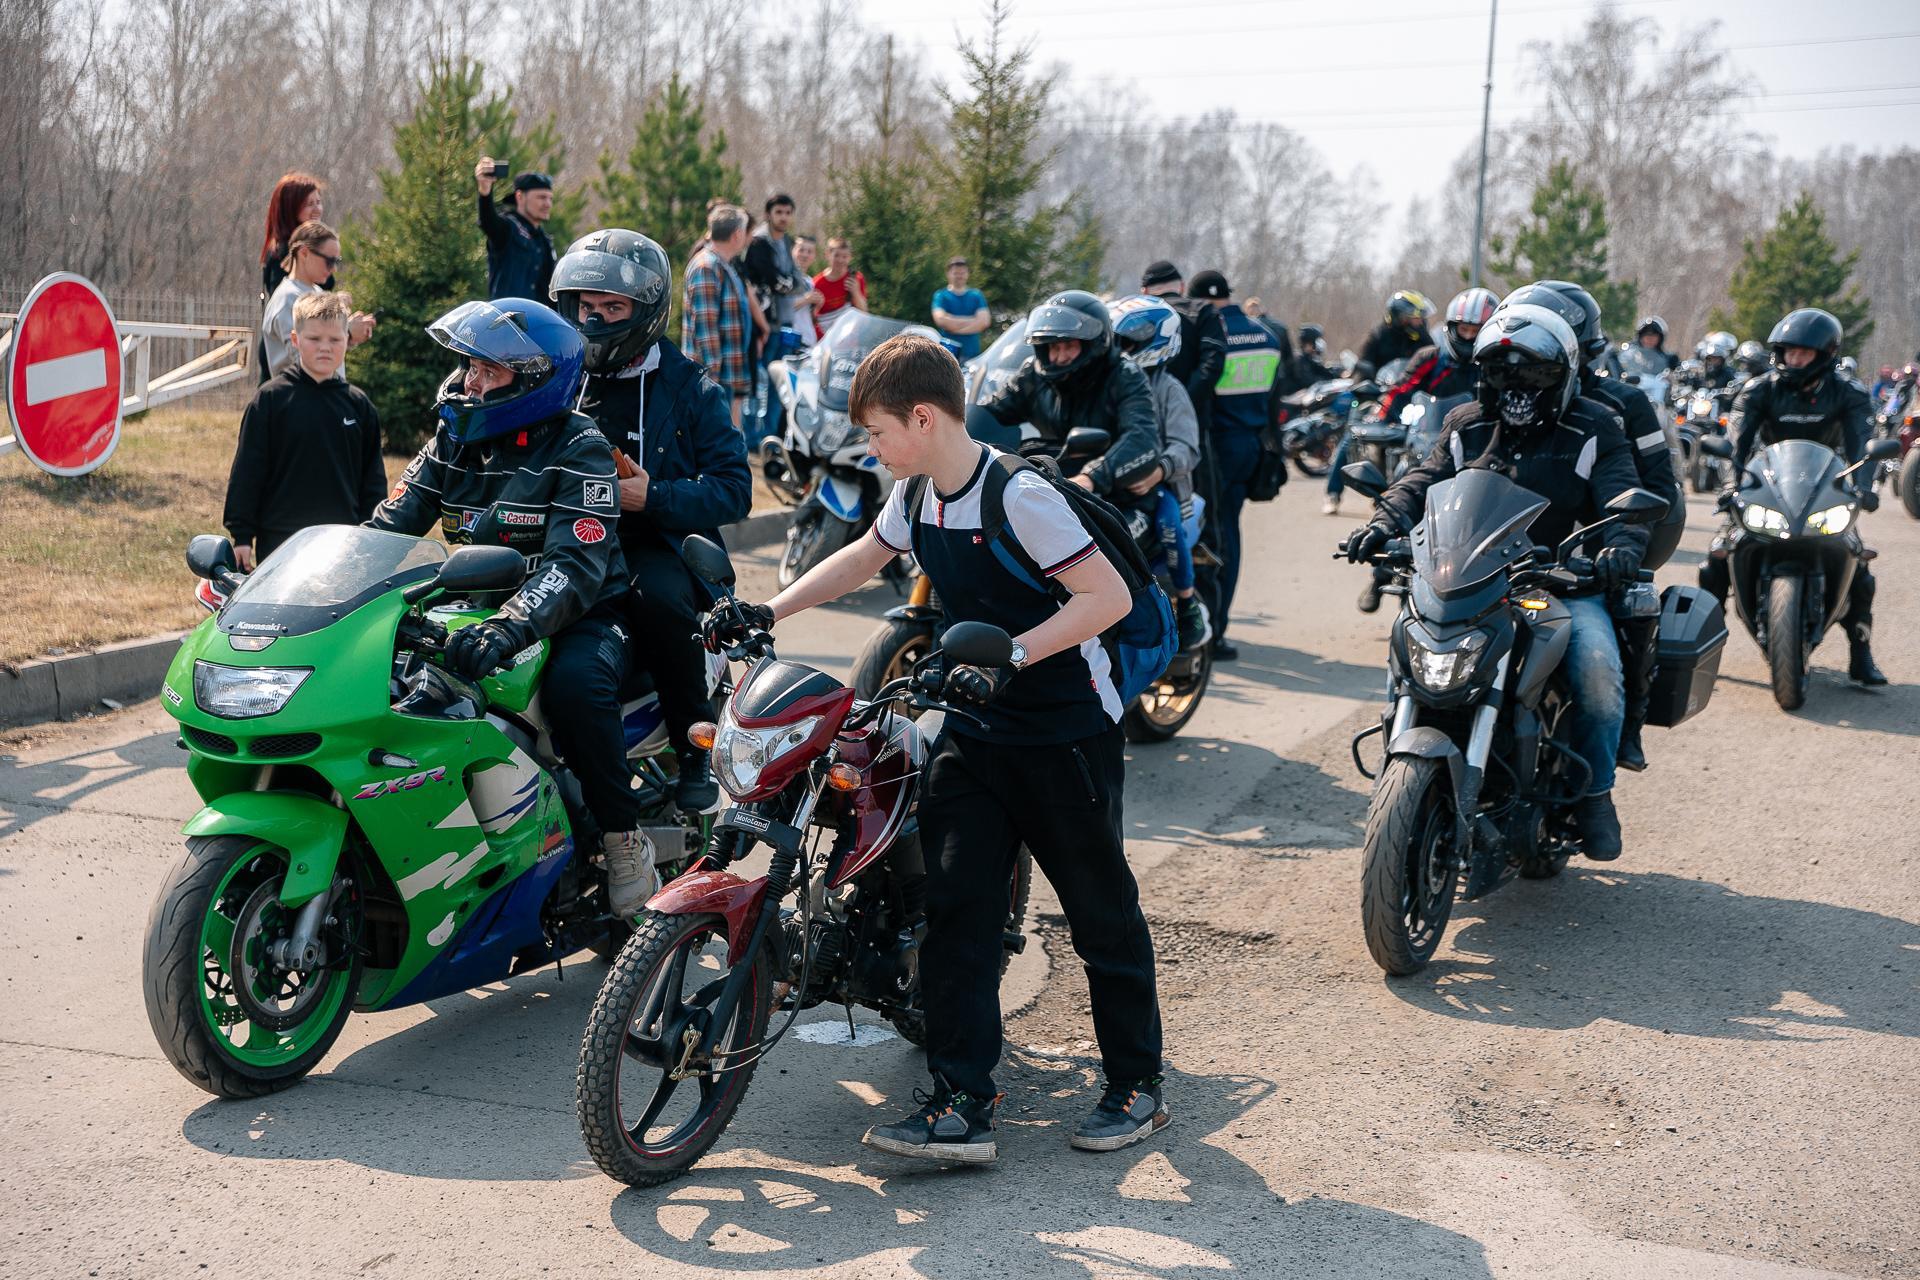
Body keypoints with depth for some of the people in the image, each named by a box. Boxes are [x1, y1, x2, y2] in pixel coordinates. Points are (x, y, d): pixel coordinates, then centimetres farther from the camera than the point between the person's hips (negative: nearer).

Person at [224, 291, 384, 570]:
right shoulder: (271, 397, -1)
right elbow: (247, 470, 0)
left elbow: (373, 477, 13)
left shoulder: (358, 403, 8)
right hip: (280, 541, -2)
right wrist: (241, 535, -4)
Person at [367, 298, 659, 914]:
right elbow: (389, 525, 1)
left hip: (578, 616, -6)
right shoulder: (455, 438, 7)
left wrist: (508, 629, -44)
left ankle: (624, 837, -19)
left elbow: (577, 566, -27)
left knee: (575, 681, -38)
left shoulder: (578, 448, -14)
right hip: (478, 608, 6)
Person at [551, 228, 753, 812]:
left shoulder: (689, 388, 4)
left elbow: (733, 490, -4)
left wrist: (652, 496, -18)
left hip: (657, 546, -3)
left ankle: (697, 746, -17)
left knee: (658, 596, -37)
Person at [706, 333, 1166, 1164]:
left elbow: (1109, 596, -24)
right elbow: (865, 556, 25)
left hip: (1067, 735, -7)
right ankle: (962, 1104, 0)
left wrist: (1007, 659, -31)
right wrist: (767, 613, 17)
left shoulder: (1018, 496, -20)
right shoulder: (917, 497, 6)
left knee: (1101, 912, 4)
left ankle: (1138, 1084, 20)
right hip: (977, 732, 7)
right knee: (956, 908, -2)